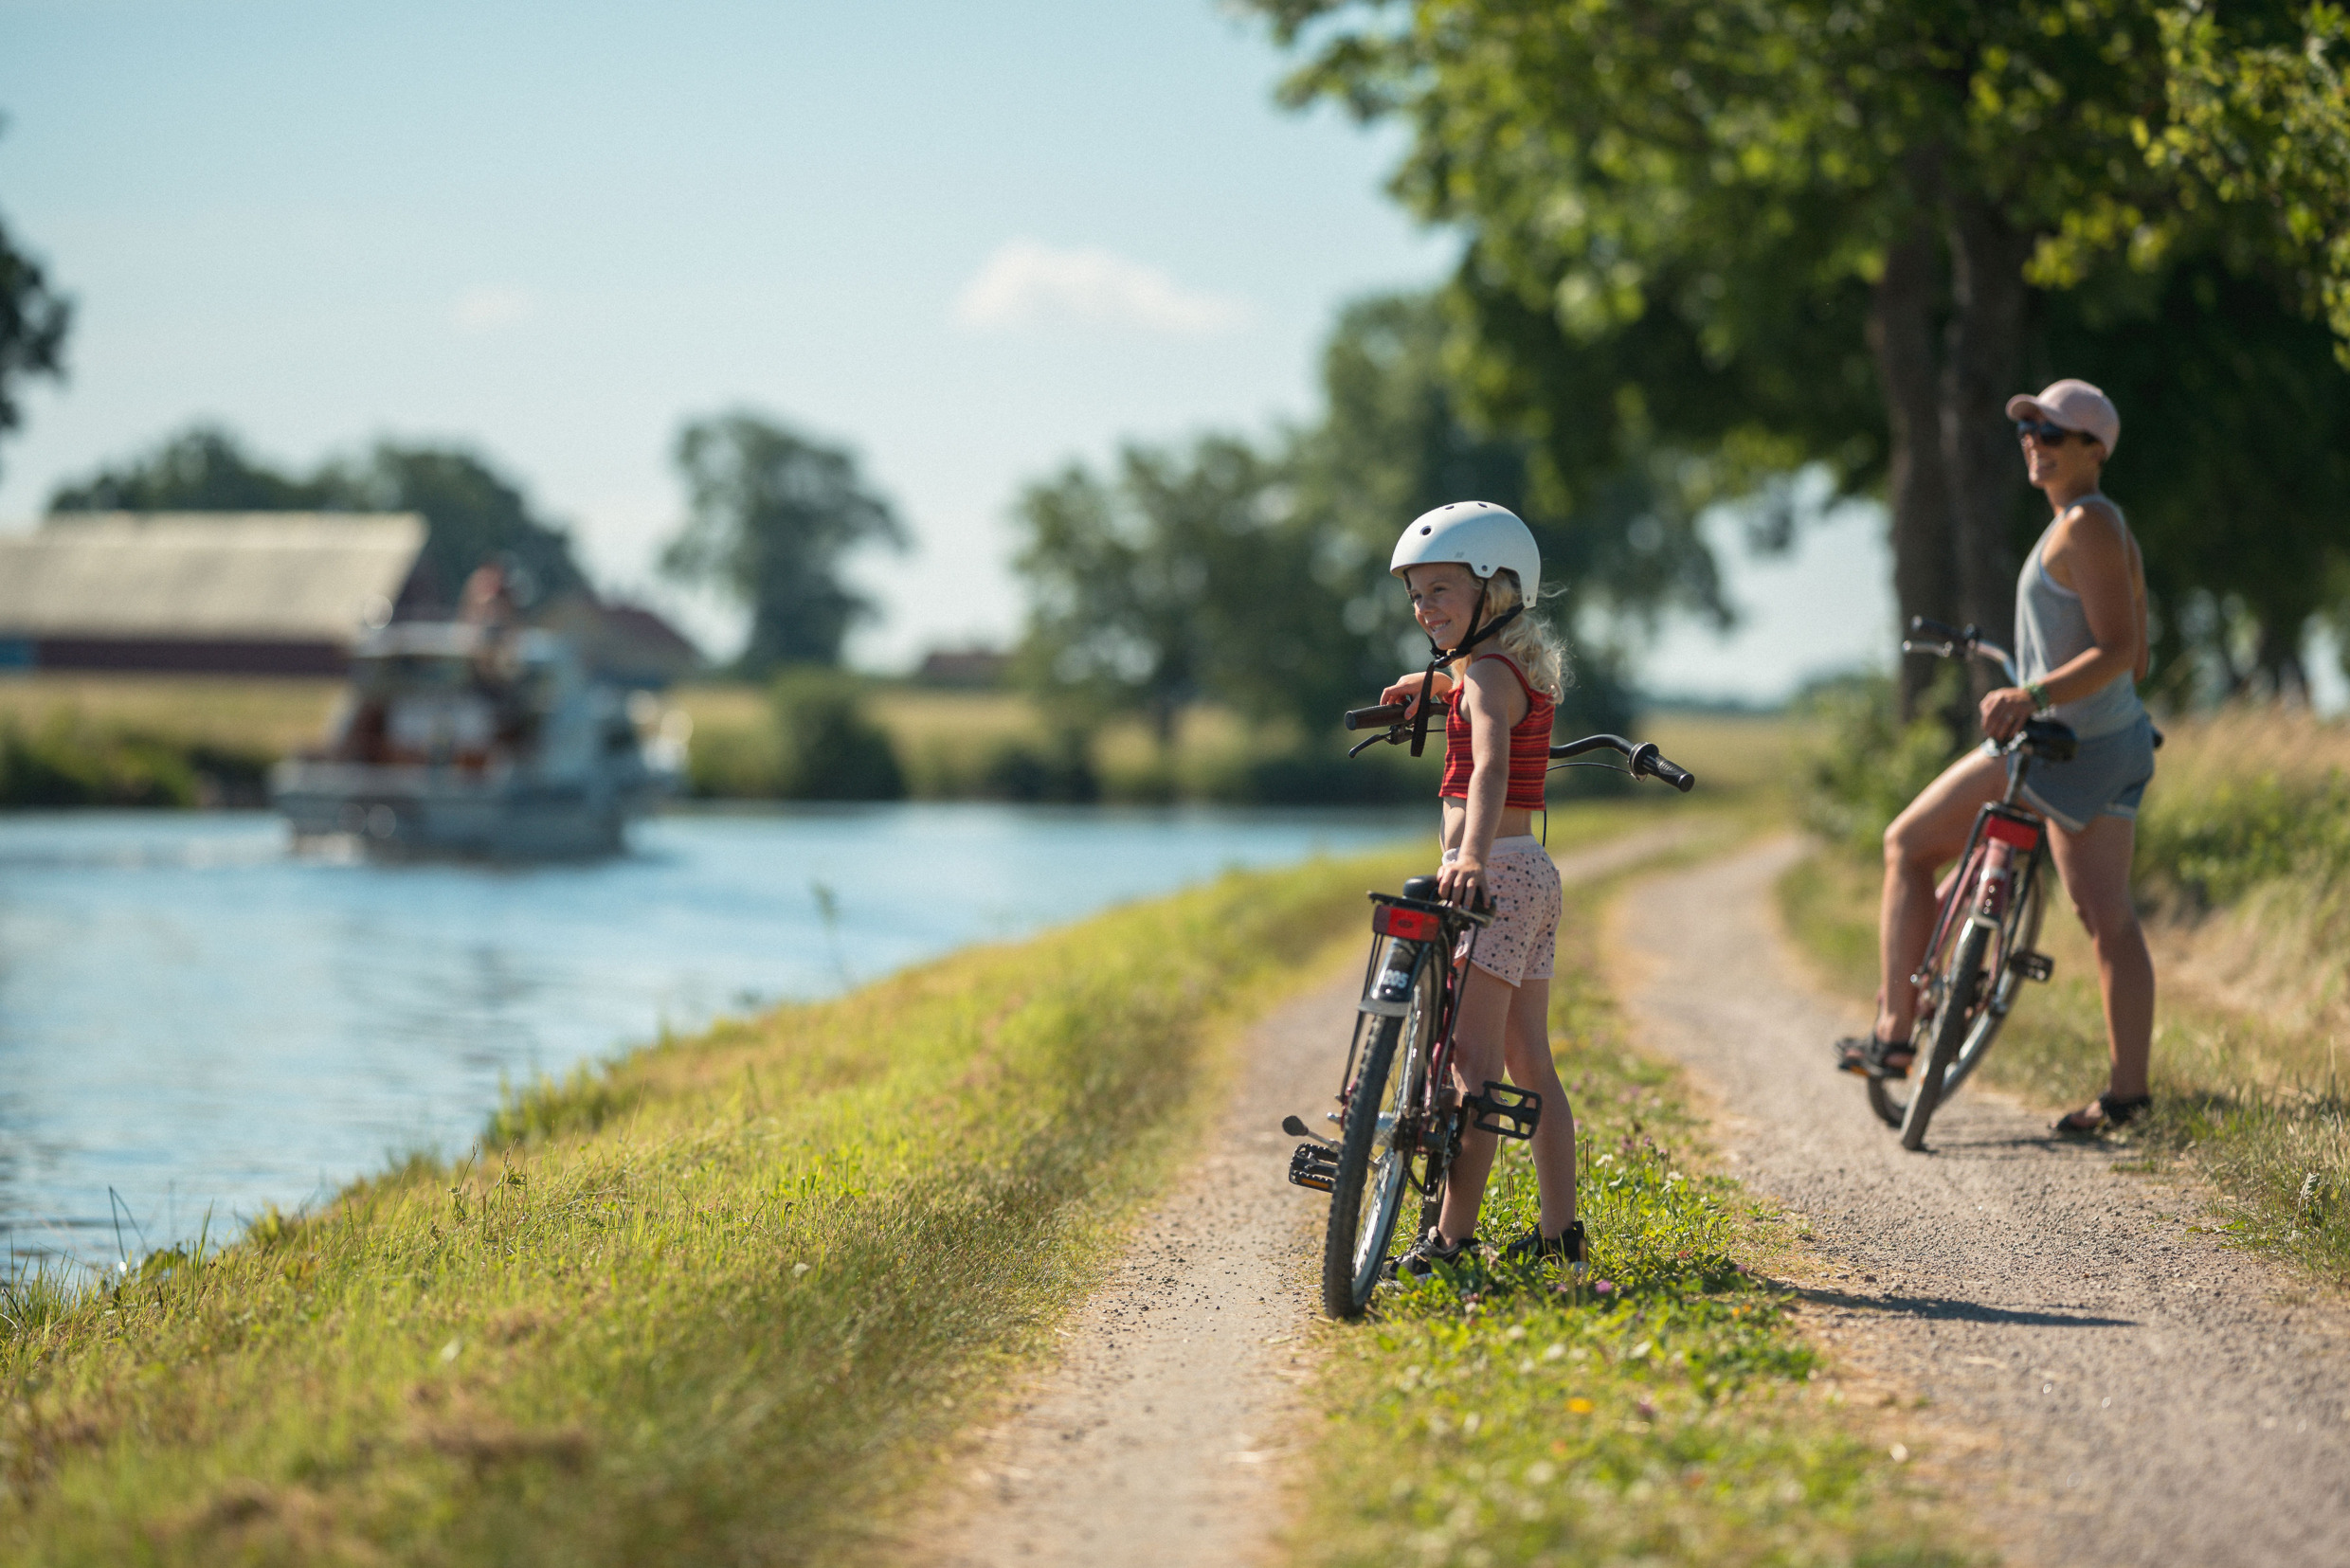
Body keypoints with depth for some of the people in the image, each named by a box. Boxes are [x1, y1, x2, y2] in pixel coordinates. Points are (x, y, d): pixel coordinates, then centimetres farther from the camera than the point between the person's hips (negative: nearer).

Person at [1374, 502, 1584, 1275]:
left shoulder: (1489, 674, -13)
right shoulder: (1521, 667, 16)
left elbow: (1491, 765, -33)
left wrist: (1471, 856, -47)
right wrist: (1434, 682, 43)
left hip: (1498, 874, -10)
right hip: (1532, 872, 10)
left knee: (1473, 1059, -12)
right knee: (1529, 1062, 12)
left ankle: (1452, 1235, -15)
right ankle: (1559, 1231, 14)